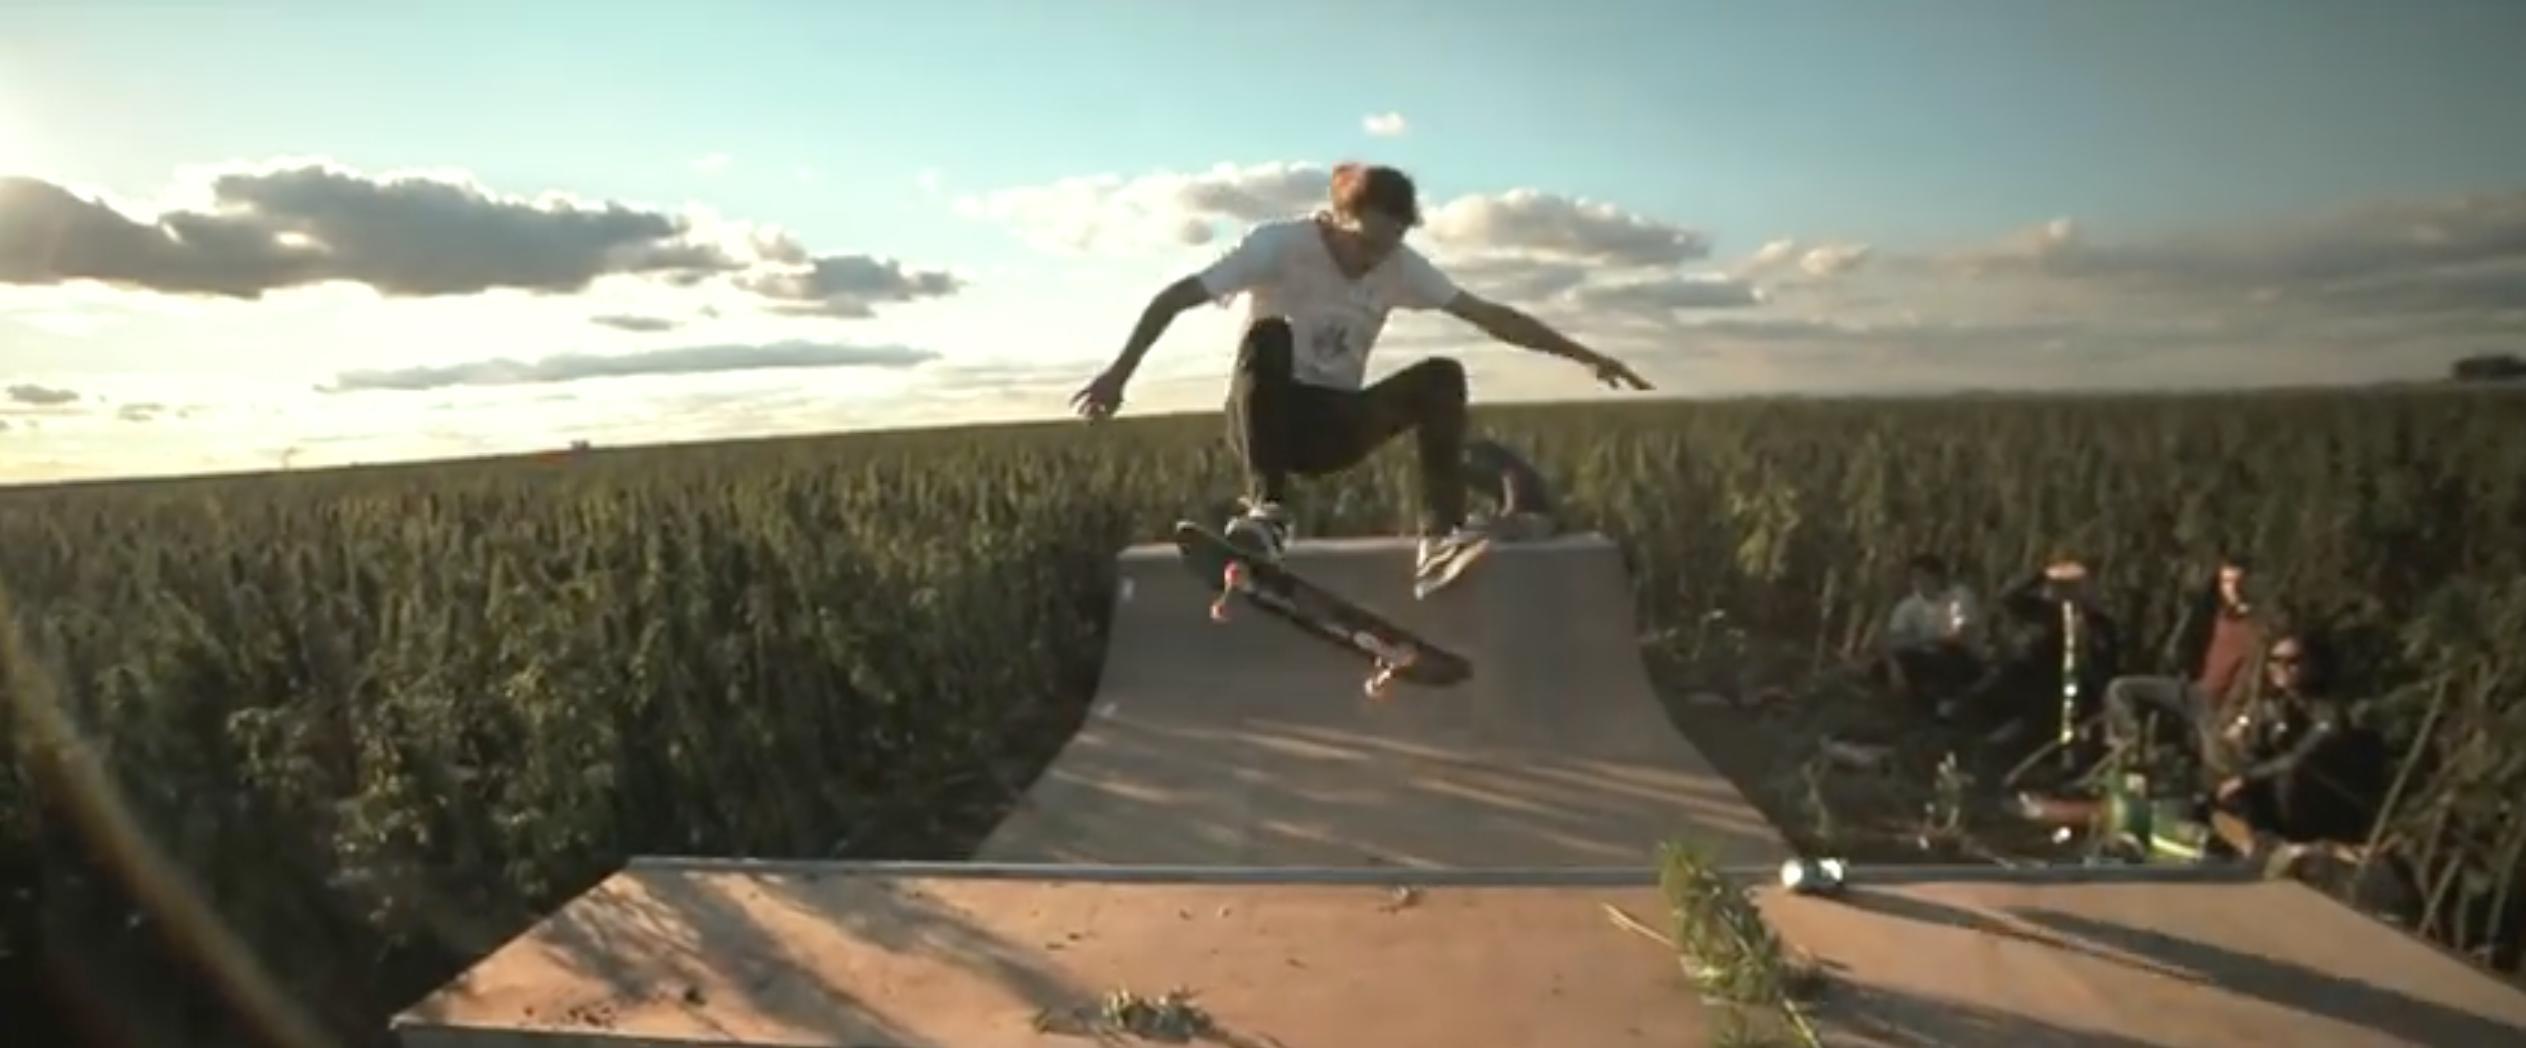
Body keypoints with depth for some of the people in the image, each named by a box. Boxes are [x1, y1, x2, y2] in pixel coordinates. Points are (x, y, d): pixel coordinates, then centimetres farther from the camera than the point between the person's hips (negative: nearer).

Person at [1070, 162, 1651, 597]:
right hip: (1271, 421, -3)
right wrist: (1118, 372, -27)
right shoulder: (1280, 242, -16)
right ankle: (1266, 513, -35)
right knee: (1267, 336, -33)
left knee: (1442, 376, -20)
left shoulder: (1401, 266, -5)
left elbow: (1490, 316, -7)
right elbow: (1174, 298, -20)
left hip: (1338, 425, 3)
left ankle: (1440, 540, -30)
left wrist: (1586, 355, -12)